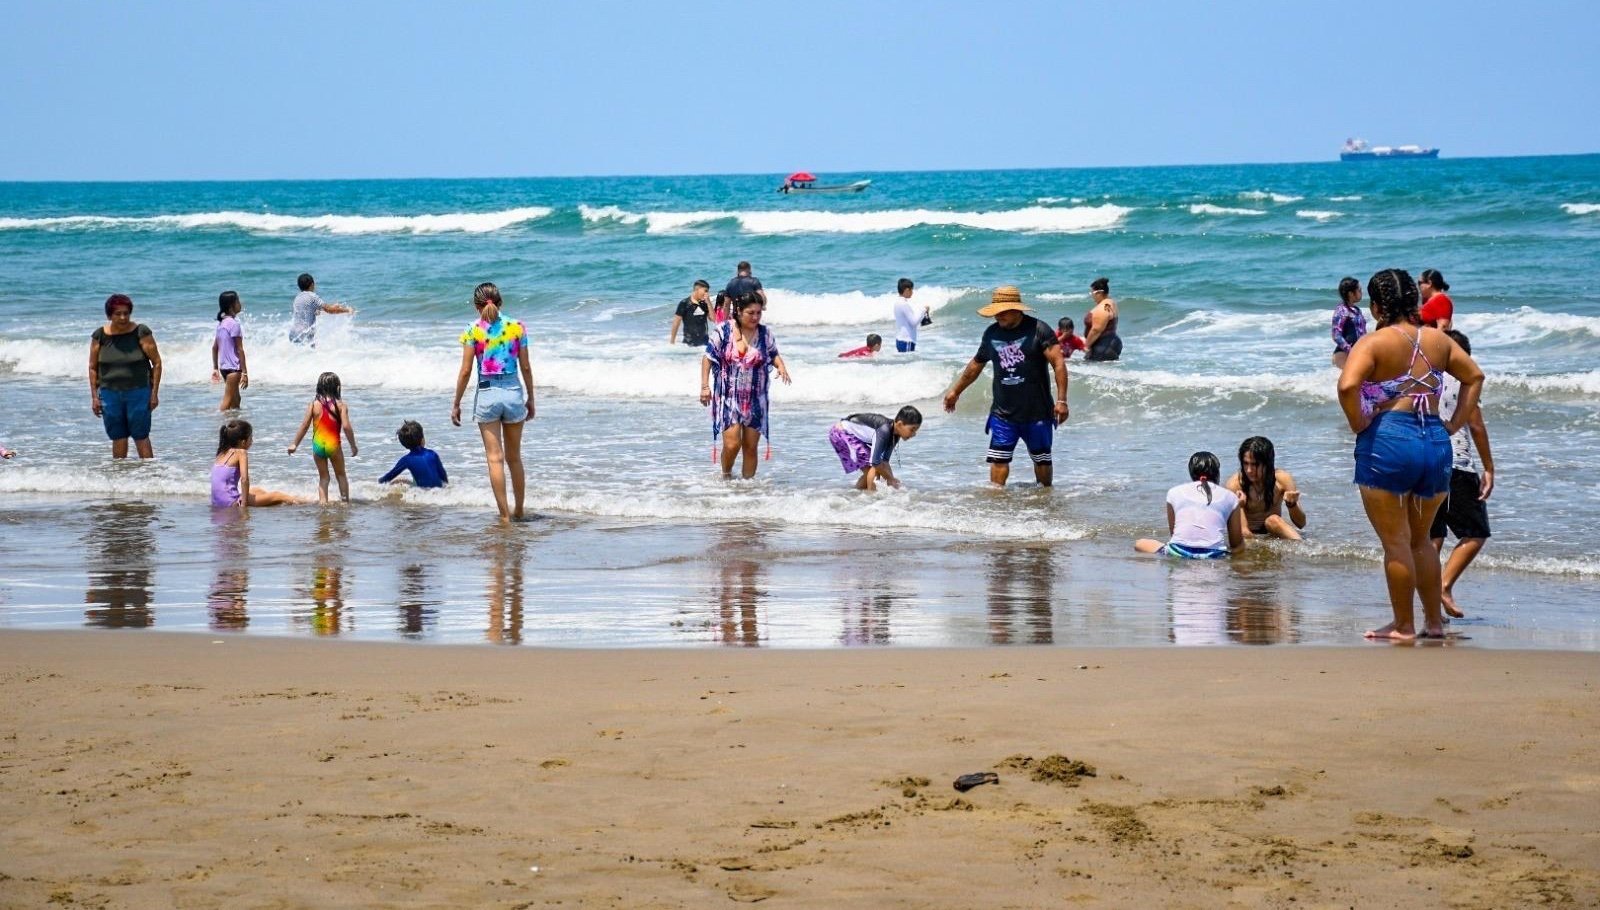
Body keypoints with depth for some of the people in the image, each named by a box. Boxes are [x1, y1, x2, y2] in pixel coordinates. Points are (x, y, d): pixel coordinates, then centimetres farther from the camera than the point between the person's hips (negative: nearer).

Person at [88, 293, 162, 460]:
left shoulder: (141, 332, -6)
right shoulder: (100, 336, 1)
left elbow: (157, 362, -2)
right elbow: (93, 367, 8)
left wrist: (154, 393, -6)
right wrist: (94, 396, 4)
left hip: (138, 392, -2)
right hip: (110, 394, 2)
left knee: (141, 438, -1)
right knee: (118, 439, 7)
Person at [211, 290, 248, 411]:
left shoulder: (221, 323, 9)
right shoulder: (234, 323, -15)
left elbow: (215, 347, 14)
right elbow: (239, 350, -15)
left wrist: (215, 369, 21)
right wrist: (244, 373, -14)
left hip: (224, 367, 8)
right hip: (233, 367, -8)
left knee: (236, 400, 17)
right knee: (227, 401, -8)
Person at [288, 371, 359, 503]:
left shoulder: (313, 404, -2)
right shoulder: (340, 404, -8)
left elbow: (304, 425, -2)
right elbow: (346, 426, -13)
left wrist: (294, 444, 6)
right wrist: (353, 446, -3)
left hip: (317, 444, 2)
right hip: (333, 444, -2)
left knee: (323, 476, 14)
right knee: (340, 475, 17)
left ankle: (323, 501, 3)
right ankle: (345, 501, 19)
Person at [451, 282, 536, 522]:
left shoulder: (473, 330, -5)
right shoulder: (516, 327, 1)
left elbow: (466, 371, -6)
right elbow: (525, 367, 4)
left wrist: (456, 404, 2)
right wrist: (530, 398, 16)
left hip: (487, 394, -2)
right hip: (513, 392, 2)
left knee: (495, 458, 1)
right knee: (514, 457, 16)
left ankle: (504, 515, -2)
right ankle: (518, 511, 24)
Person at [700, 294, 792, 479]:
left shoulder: (765, 334, 0)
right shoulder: (724, 331, -7)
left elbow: (773, 354, 15)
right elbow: (708, 358, -1)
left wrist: (780, 366, -8)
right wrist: (705, 386, -8)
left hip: (755, 399, 3)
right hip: (728, 398, -3)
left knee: (750, 447, 4)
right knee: (732, 443, -14)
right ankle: (726, 475, 12)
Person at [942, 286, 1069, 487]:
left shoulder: (1038, 329, -9)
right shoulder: (991, 333, 7)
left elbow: (1058, 363, -13)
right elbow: (976, 365, 22)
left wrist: (1061, 400, -21)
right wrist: (956, 391, 27)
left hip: (1037, 412, -3)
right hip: (1003, 413, 3)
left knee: (1042, 460, 9)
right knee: (998, 459, -6)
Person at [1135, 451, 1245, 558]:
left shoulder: (1174, 492, 14)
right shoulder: (1230, 497, 12)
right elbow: (1236, 543, 16)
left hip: (1178, 554, 0)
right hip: (1214, 556, 0)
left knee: (1140, 544, 22)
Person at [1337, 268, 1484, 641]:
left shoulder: (1374, 343, -8)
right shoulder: (1438, 340, 10)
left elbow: (1348, 386, -23)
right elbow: (1474, 376, 18)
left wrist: (1359, 425, -9)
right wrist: (1454, 424, 16)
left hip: (1388, 442, -6)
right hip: (1436, 443, 6)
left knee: (1395, 542, 3)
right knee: (1420, 540, 20)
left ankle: (1403, 626, 7)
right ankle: (1434, 621, 23)